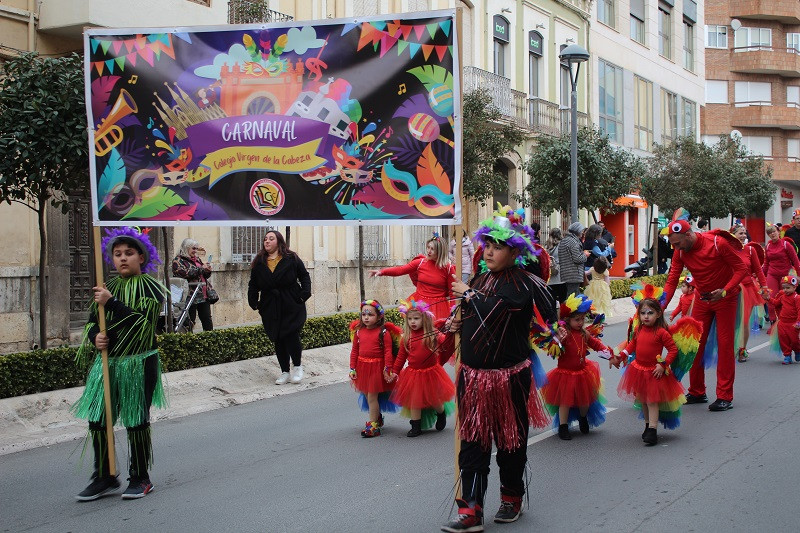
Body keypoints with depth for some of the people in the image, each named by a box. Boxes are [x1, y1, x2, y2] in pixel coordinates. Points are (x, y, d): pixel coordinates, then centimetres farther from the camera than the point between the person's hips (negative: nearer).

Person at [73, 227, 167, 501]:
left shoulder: (150, 287, -3)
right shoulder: (107, 288, 14)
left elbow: (144, 321, -17)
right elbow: (92, 322, 17)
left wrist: (111, 303, -19)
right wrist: (94, 337, -5)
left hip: (138, 364, -5)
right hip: (106, 362, 5)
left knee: (136, 421, 2)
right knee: (97, 419, 3)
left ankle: (140, 479, 17)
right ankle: (104, 477, 18)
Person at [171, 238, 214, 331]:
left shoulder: (197, 259, 19)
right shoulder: (178, 261, -3)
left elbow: (205, 276, 26)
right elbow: (184, 273, -21)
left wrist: (207, 271, 3)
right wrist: (201, 269, -17)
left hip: (204, 295, 7)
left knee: (207, 321, 6)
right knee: (190, 322, -4)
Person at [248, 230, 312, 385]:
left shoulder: (291, 259, -2)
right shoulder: (258, 263, 6)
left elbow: (304, 276, 6)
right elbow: (253, 285, 13)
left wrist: (304, 294, -5)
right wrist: (253, 302, 2)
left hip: (292, 306, -3)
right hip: (270, 308, 3)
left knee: (292, 336, -11)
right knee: (278, 340, 6)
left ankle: (297, 366, 13)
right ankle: (284, 372, 18)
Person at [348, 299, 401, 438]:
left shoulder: (384, 332, -12)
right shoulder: (359, 331, 2)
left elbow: (388, 351, -11)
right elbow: (354, 350, 6)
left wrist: (388, 369, -14)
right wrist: (352, 369, 5)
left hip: (377, 367, -5)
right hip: (362, 366, 5)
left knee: (372, 396, -3)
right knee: (366, 395, 16)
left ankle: (373, 425, 7)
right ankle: (378, 417, 37)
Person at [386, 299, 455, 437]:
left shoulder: (433, 334, -9)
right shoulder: (406, 337, -3)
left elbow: (444, 343, -22)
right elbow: (401, 356, 4)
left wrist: (449, 333, -39)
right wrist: (395, 371, 2)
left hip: (430, 372, -1)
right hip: (413, 373, 1)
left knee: (435, 400, 13)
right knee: (414, 401, 5)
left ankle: (442, 415, 44)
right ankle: (416, 427, 18)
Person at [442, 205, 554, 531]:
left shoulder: (522, 283, -11)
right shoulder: (479, 280, 10)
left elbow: (495, 310, -28)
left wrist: (469, 294, -13)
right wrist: (459, 325, 0)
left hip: (509, 377, -5)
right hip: (473, 375, 6)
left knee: (511, 442, 11)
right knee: (472, 443, 3)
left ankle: (511, 498, 31)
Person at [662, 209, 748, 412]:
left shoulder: (718, 243, -23)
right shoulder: (680, 252, -8)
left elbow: (741, 268, -17)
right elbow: (672, 281, -9)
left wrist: (725, 291, -30)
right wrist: (661, 307, -22)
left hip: (725, 298, -5)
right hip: (702, 299, 5)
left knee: (725, 344, -3)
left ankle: (725, 397, 1)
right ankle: (697, 393, 14)